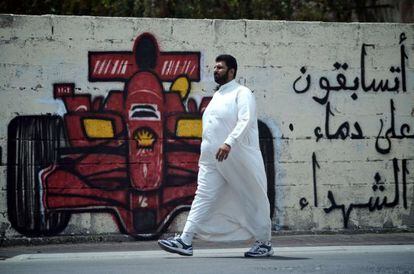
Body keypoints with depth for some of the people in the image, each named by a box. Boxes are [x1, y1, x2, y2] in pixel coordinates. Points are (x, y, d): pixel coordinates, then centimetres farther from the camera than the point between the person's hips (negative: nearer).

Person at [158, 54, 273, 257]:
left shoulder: (242, 93, -5)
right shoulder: (216, 96, 20)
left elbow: (245, 121, -20)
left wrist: (229, 143, -33)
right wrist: (203, 155, 21)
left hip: (239, 158, -7)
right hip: (212, 159, 7)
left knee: (253, 200, 4)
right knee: (203, 197, -4)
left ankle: (264, 243, 15)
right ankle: (185, 241, -12)